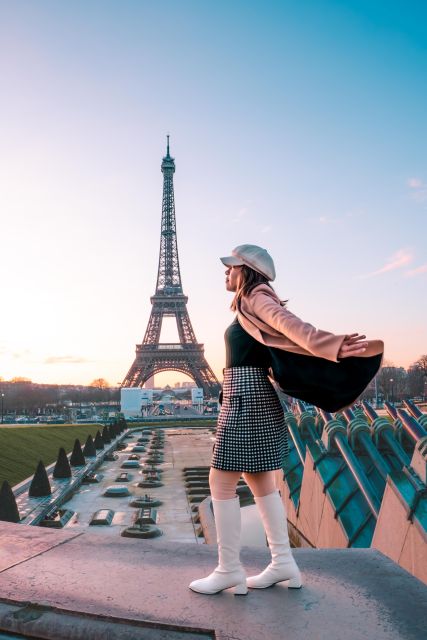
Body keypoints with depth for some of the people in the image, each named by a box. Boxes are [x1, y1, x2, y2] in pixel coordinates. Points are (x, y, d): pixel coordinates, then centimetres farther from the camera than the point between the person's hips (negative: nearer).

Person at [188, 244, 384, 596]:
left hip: (245, 397, -10)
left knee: (221, 483, -5)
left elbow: (289, 323, -24)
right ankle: (283, 563, 18)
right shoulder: (250, 306, 22)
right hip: (251, 397, 10)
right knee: (260, 482, 12)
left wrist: (330, 345, -37)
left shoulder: (255, 299, -6)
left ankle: (229, 570, 3)